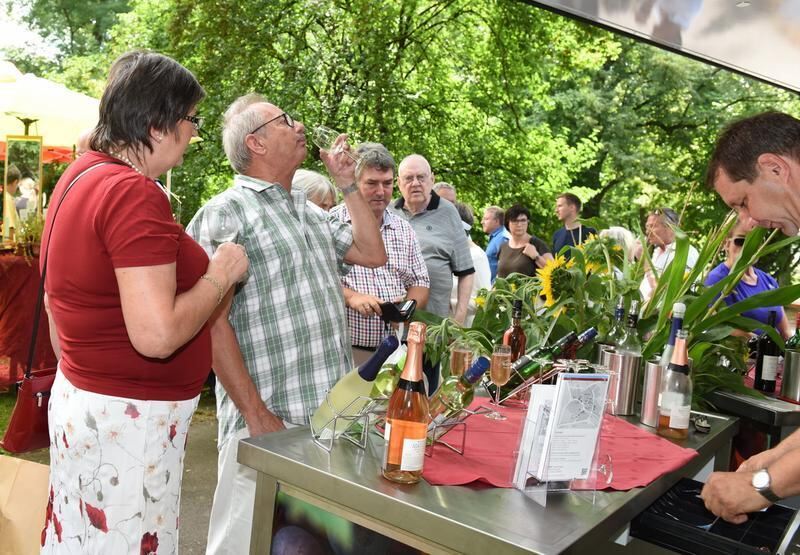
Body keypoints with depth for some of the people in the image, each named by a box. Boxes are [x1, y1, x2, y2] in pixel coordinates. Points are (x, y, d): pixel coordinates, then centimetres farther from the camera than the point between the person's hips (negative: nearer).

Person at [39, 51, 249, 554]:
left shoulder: (79, 175, 8)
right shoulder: (135, 193, -22)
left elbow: (55, 298, 19)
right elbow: (157, 334, -29)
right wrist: (221, 275, -14)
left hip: (78, 396, 10)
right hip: (130, 419, -10)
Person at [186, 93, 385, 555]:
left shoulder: (312, 212, 16)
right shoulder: (224, 214, -9)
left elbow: (373, 253, 18)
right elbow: (213, 324, -15)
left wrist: (347, 183, 13)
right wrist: (258, 417, -18)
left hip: (335, 414, 7)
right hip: (269, 422, -7)